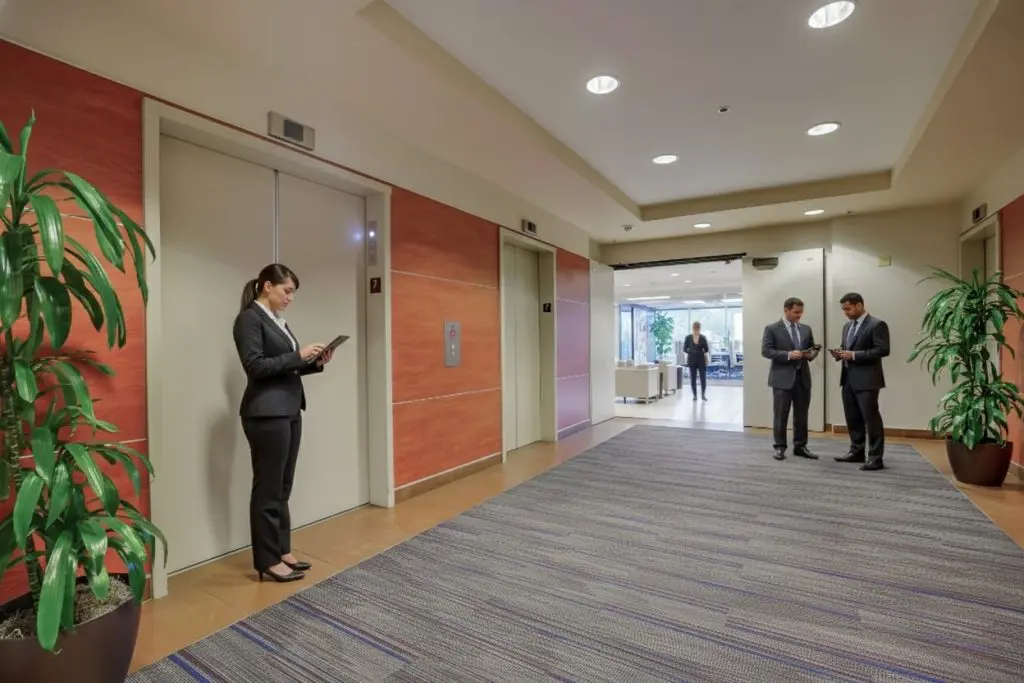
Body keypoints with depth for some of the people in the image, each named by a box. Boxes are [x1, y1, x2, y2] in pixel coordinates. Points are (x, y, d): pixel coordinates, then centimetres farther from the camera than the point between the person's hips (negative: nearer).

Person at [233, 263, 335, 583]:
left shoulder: (278, 320, 16)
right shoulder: (249, 319, -10)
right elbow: (255, 367, -18)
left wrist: (315, 363, 3)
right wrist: (298, 356, -18)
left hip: (289, 411, 9)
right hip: (266, 414, -9)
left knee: (283, 488, 14)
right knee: (267, 489, 2)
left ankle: (282, 551, 25)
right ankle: (267, 561, 15)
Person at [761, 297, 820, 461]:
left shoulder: (806, 329, 14)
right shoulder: (772, 329, -3)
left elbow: (812, 348, 18)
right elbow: (766, 351, -10)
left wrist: (812, 354, -5)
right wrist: (788, 355, -20)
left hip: (803, 377, 5)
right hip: (782, 378, -5)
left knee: (802, 415, 9)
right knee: (780, 415, 0)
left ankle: (800, 446, 21)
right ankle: (780, 447, 10)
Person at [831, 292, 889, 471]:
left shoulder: (877, 324, -7)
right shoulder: (847, 326, 17)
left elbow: (883, 350, -16)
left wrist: (854, 355, -20)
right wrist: (840, 353, 1)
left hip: (866, 379, -8)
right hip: (848, 379, 8)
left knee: (871, 418, -3)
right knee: (852, 418, 13)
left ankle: (875, 458, 3)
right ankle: (857, 452, 23)